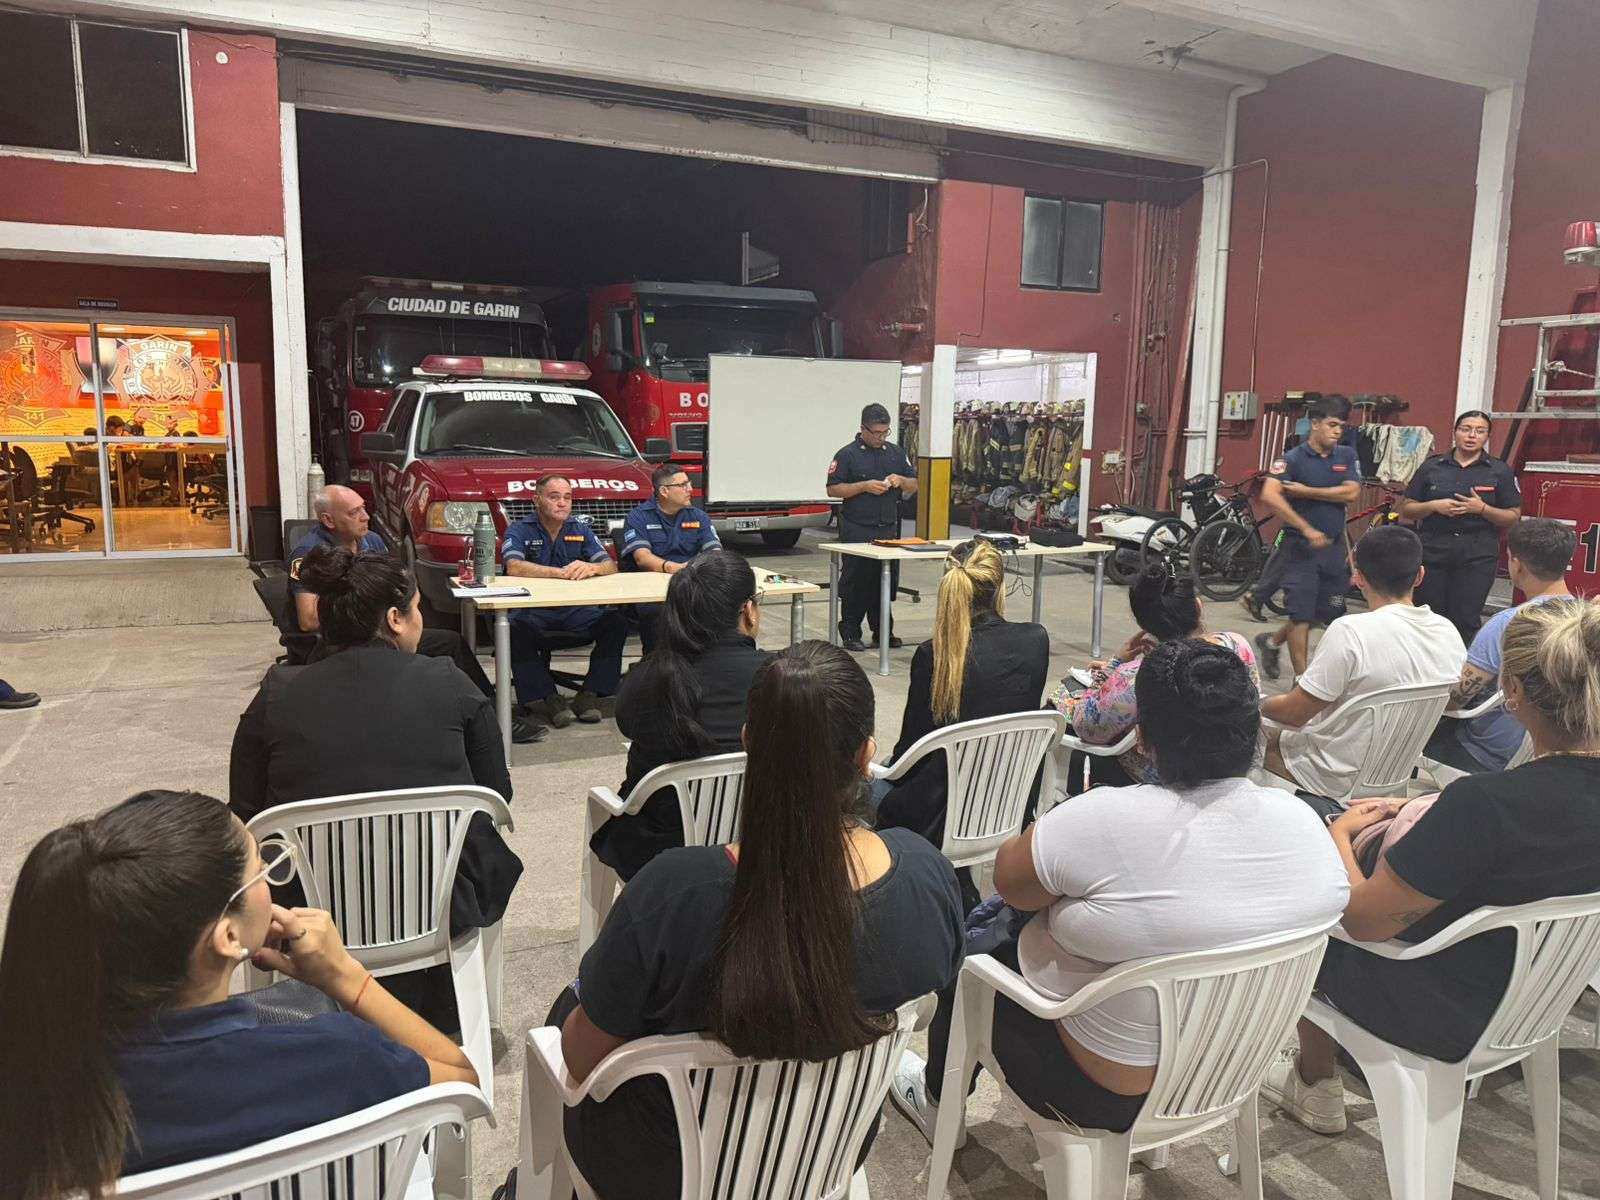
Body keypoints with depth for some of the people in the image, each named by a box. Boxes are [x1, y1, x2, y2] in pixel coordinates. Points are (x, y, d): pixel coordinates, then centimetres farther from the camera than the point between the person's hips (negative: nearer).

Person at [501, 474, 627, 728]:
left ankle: (589, 695, -16)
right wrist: (561, 572, -27)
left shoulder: (580, 529, 13)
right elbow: (514, 567, -18)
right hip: (532, 609, -3)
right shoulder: (519, 530, 2)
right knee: (517, 630, -35)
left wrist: (592, 568, -22)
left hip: (575, 609, 3)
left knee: (616, 622, -22)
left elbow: (611, 566, 3)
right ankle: (548, 698, -23)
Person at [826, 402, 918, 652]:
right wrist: (865, 486, -15)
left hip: (889, 528, 5)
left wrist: (901, 480, -4)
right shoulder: (848, 455, -2)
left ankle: (882, 631, 17)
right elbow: (833, 489, -6)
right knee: (856, 582, -2)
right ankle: (850, 633, 7)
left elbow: (913, 487, 18)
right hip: (857, 530, -5)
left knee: (887, 580, 7)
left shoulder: (896, 453, 14)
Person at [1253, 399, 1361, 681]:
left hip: (1334, 545, 6)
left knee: (1329, 612, 13)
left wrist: (1305, 491, -13)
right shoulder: (1293, 459, -8)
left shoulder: (1346, 456, 8)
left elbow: (1351, 492, -6)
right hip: (1301, 545, -5)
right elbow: (1269, 496, -22)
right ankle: (1302, 678, 5)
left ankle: (1272, 641, 34)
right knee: (1302, 613, -4)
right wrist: (1307, 529, -24)